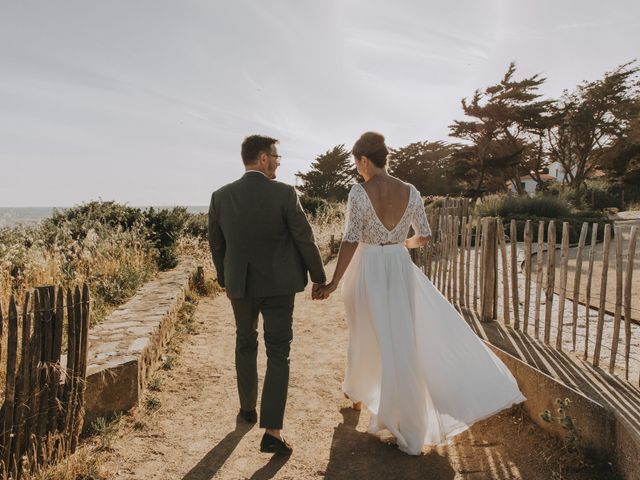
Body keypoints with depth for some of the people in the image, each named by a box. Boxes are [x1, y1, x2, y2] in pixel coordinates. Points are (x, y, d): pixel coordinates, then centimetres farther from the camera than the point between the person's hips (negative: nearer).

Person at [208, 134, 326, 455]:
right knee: (278, 353, 3)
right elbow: (305, 240, -10)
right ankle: (272, 430, 0)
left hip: (240, 284, 3)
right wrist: (319, 277, 2)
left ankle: (248, 407, 37)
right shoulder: (285, 194, -14)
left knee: (245, 345, 22)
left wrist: (224, 280, 18)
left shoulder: (220, 197, -5)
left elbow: (216, 244, 4)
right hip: (278, 284, -3)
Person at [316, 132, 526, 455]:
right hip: (400, 270, 3)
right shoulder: (410, 192, -2)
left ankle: (358, 394, 42)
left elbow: (350, 241, -15)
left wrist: (334, 282, -9)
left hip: (366, 271, -2)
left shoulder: (359, 192, -13)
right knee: (404, 342, 8)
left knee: (365, 337, 18)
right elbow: (424, 237, 5)